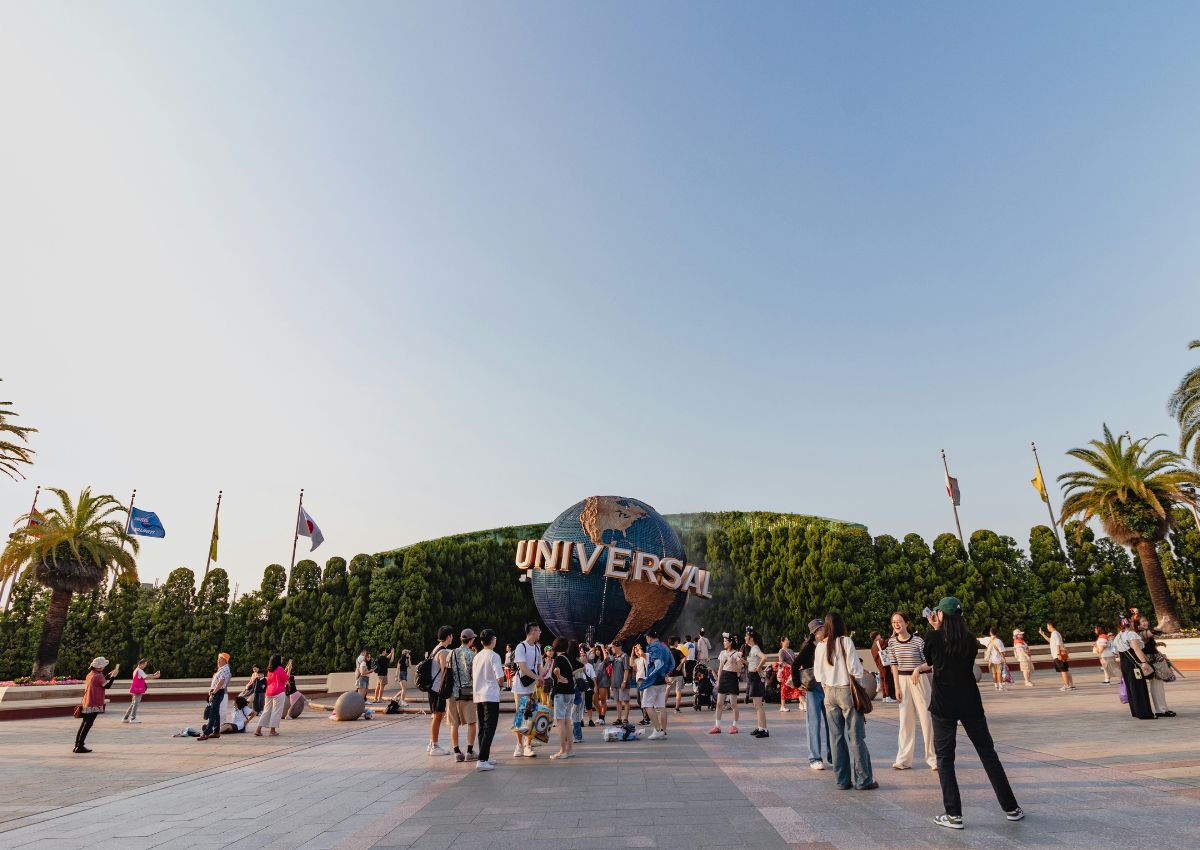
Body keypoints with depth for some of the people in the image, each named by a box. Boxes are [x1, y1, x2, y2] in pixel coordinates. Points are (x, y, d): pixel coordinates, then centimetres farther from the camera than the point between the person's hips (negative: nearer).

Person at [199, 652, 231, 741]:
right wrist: (211, 691, 13)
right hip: (216, 692, 10)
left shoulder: (225, 669, -16)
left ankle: (206, 733, -14)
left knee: (212, 714, -12)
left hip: (218, 693, -10)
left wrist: (213, 693, -23)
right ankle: (216, 732, 18)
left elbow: (221, 682, -24)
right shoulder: (221, 669, 17)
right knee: (215, 713, 13)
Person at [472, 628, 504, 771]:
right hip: (491, 696, -7)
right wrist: (502, 670, 7)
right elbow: (500, 679, -15)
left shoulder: (477, 656, 9)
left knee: (482, 728, 15)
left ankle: (485, 757, 21)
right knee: (489, 729, -4)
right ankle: (482, 760, -10)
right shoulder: (494, 656, -11)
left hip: (478, 696, 7)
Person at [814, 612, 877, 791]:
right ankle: (862, 780, 6)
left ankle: (843, 780, 13)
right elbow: (855, 669, -12)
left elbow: (818, 674, 5)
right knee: (855, 736, 2)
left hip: (829, 693, 4)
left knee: (838, 736, 9)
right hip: (847, 691, -4)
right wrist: (860, 665, 8)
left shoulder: (821, 646, 2)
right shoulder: (846, 641, -10)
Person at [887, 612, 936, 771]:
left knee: (926, 718, 3)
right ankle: (904, 760, 14)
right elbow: (894, 665, 5)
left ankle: (933, 758, 16)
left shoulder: (918, 641, -11)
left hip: (919, 680, -4)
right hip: (902, 681, 4)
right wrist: (897, 687, 3)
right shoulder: (892, 642, 1)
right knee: (905, 719, 8)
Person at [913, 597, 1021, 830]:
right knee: (988, 754, 16)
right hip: (970, 704, 3)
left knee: (945, 759, 5)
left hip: (943, 706, -3)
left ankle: (953, 815, 5)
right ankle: (1011, 808, 23)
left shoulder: (933, 638, -10)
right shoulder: (970, 640, 1)